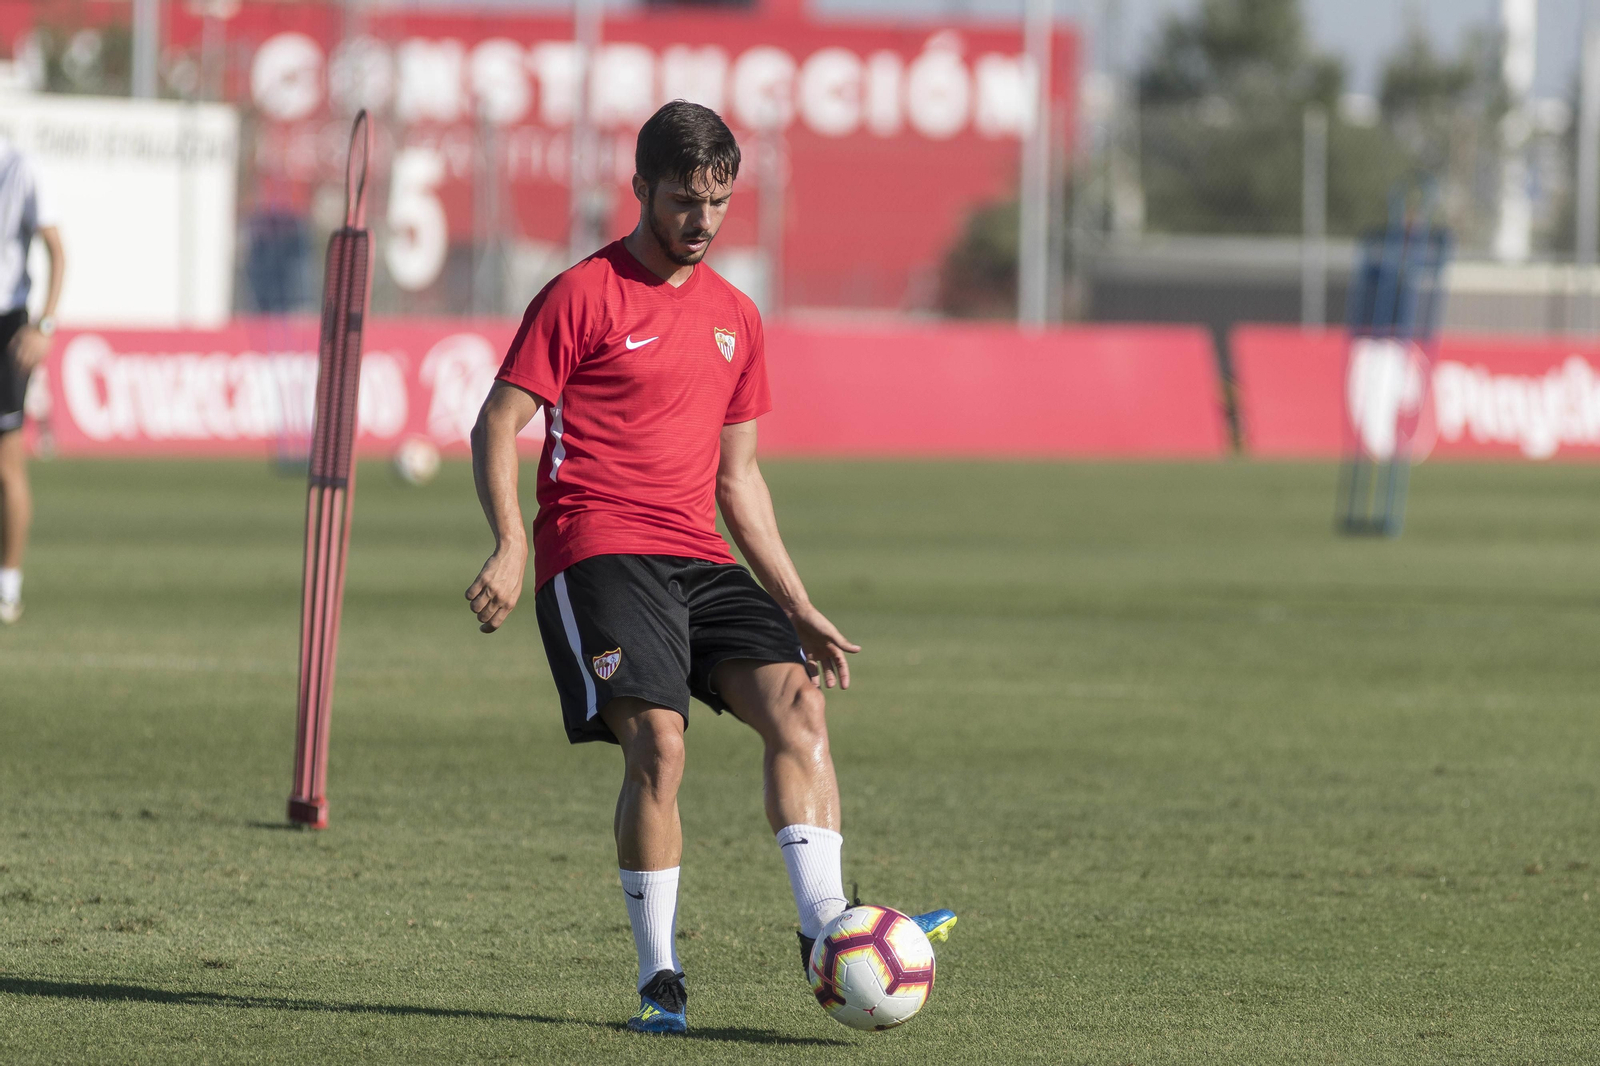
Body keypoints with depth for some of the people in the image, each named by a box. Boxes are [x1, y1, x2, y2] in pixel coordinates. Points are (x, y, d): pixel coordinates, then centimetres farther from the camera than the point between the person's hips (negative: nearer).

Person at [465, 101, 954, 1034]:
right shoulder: (584, 296, -1)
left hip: (700, 560, 6)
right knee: (658, 743, -21)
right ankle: (659, 976, -12)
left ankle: (825, 924, -21)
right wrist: (511, 548, -18)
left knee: (799, 704, -16)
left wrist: (798, 607, 19)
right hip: (600, 553, -6)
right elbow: (499, 426, -3)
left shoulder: (737, 318, 18)